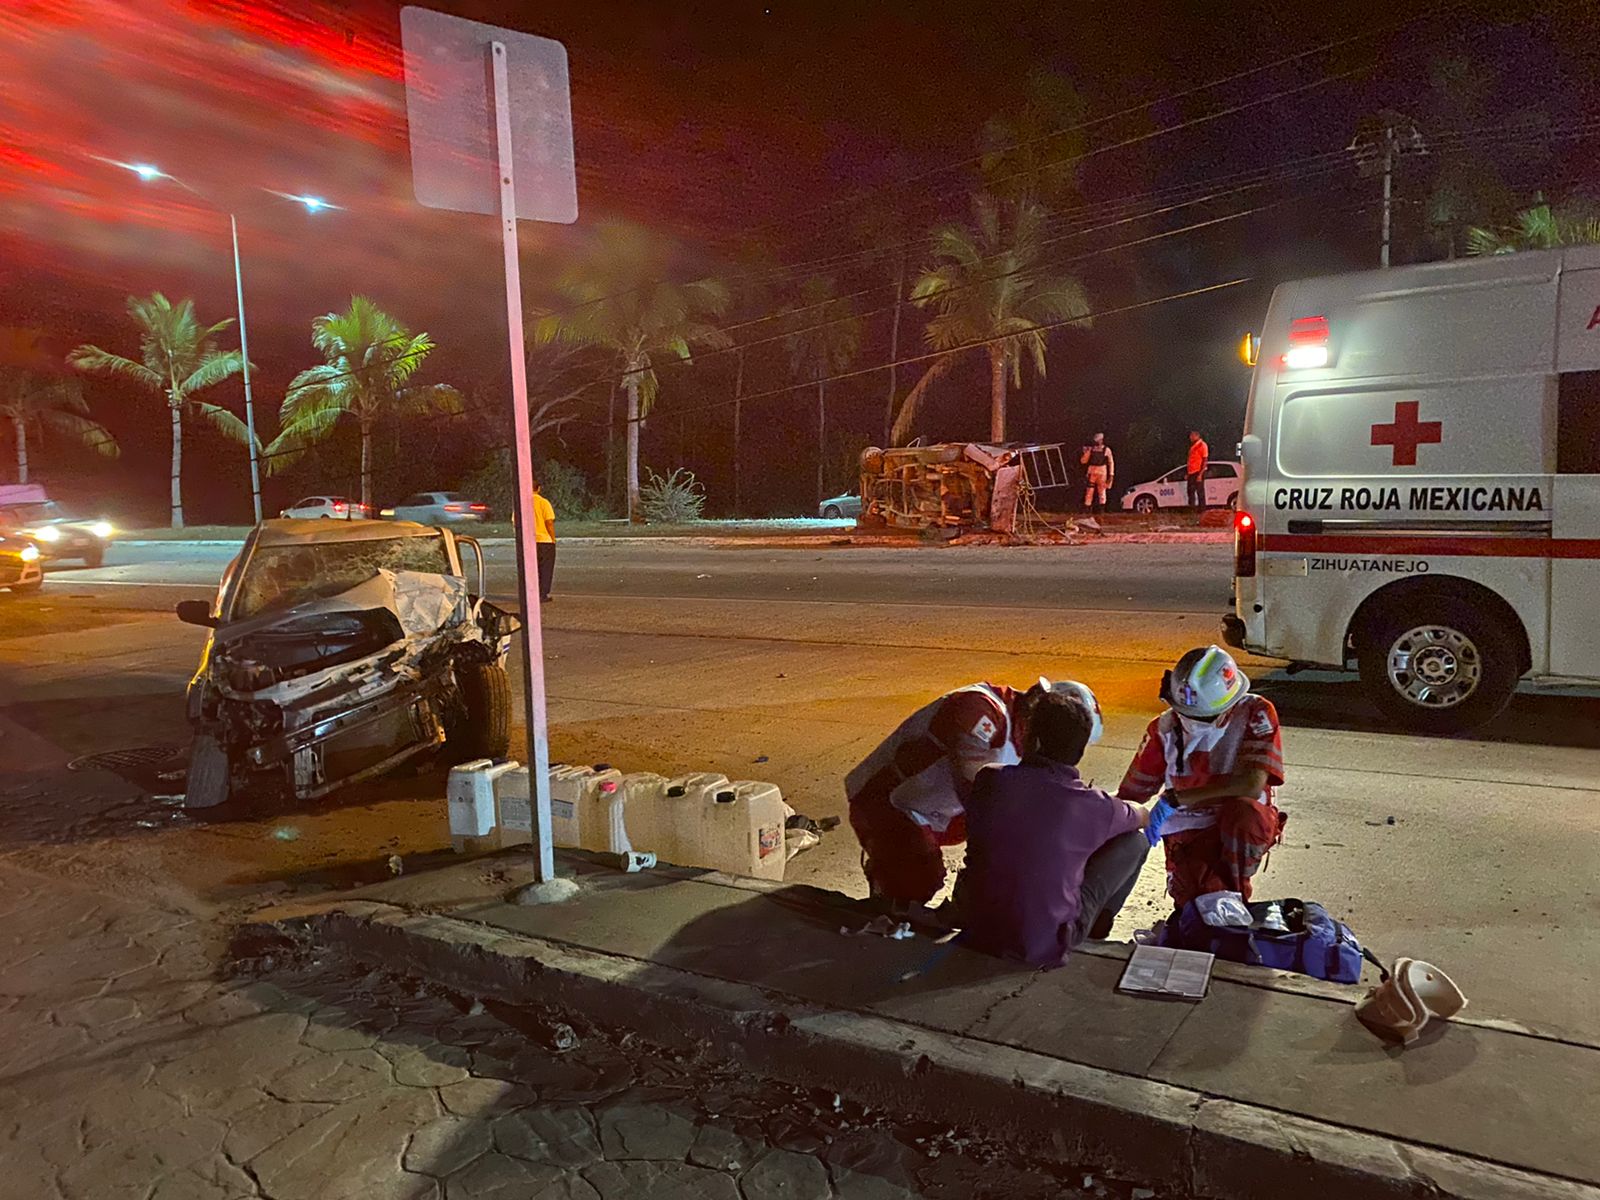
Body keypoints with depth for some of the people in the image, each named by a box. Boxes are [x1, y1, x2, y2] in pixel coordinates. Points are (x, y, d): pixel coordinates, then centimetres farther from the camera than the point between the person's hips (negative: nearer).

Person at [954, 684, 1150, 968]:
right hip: (1046, 946, -3)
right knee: (1134, 841, 8)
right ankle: (1097, 923, 31)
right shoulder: (1091, 806, -16)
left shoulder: (989, 781, -12)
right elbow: (1144, 818, 8)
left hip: (976, 933, 3)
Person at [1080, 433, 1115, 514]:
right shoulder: (1090, 449, 6)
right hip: (1091, 472, 1)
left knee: (1102, 491, 3)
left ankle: (1102, 510, 8)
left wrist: (1111, 474, -2)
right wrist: (1087, 452, -11)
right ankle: (1087, 510, 2)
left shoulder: (1106, 450, 2)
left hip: (1102, 472, -1)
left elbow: (1111, 462, 3)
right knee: (1089, 491, -1)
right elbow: (1083, 461, 4)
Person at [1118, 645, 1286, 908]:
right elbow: (1131, 793, 1)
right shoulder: (1165, 728, -3)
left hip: (1242, 826, -1)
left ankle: (1232, 900, -15)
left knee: (1245, 812, -37)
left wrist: (1175, 799, -29)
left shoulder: (1255, 713, -14)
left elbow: (1252, 785, -28)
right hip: (1188, 834, 2)